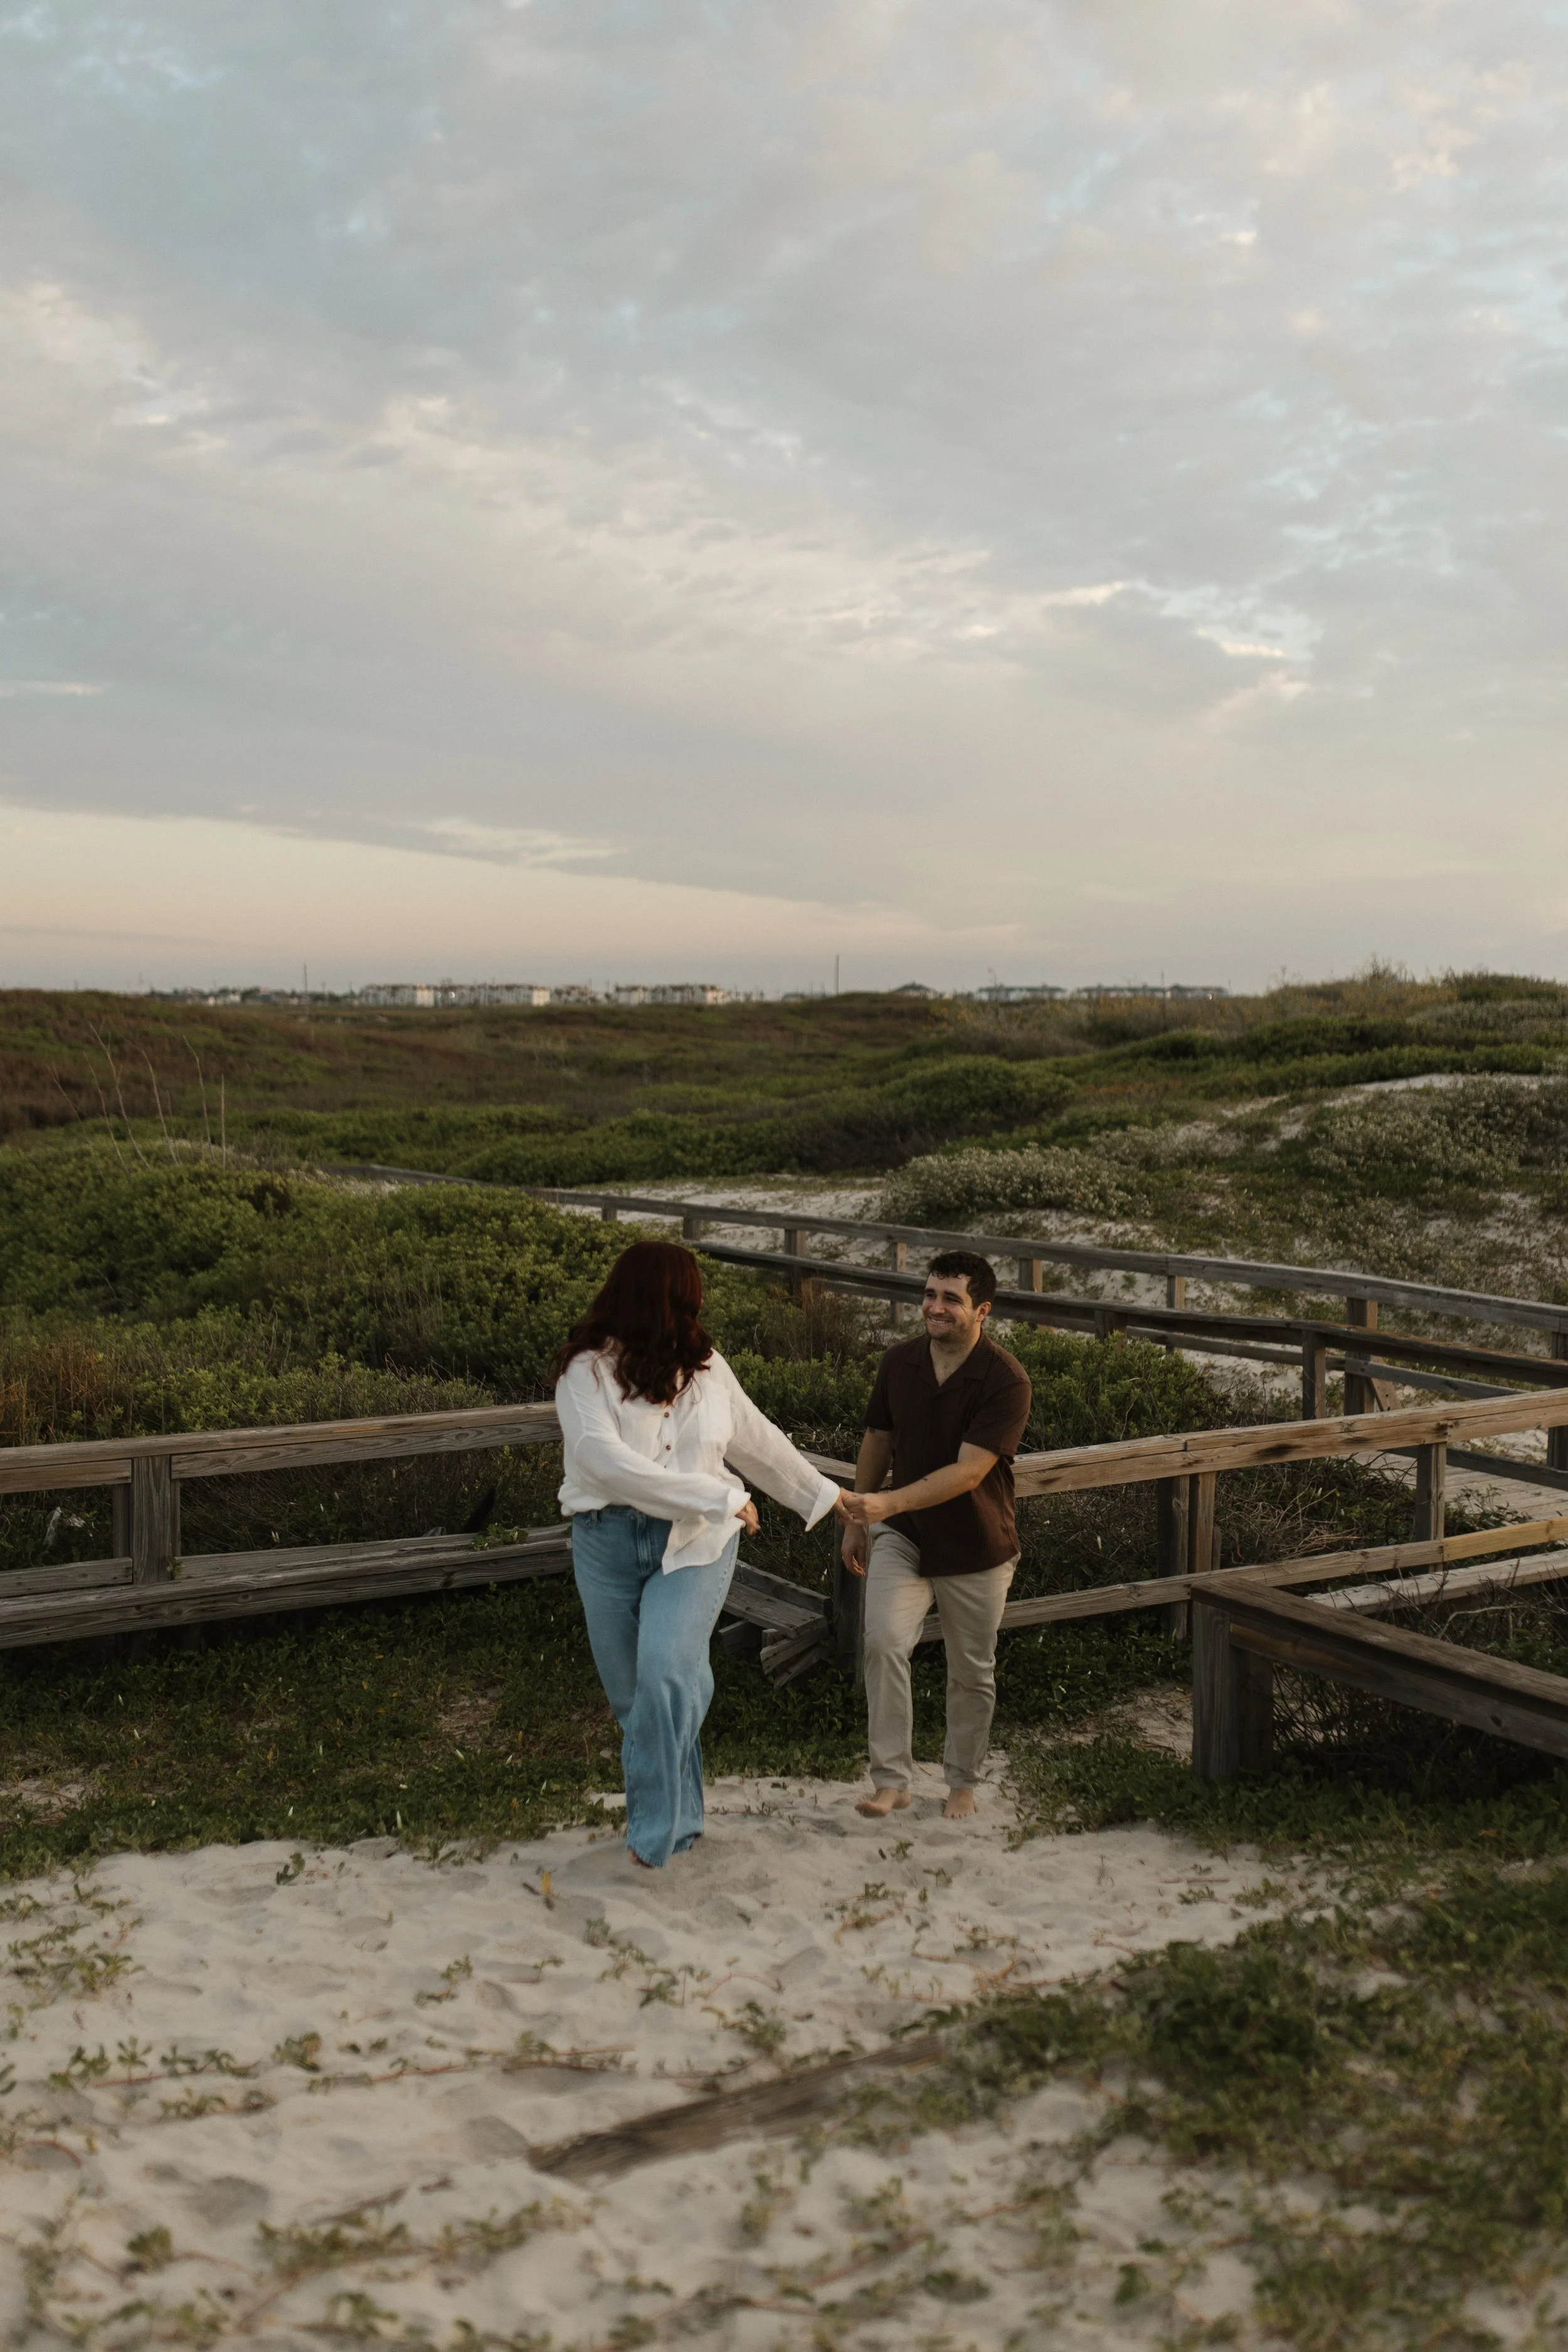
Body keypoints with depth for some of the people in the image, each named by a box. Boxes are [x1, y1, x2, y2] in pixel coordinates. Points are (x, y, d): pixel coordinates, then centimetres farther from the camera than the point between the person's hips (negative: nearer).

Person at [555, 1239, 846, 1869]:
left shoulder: (705, 1366, 6)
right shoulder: (588, 1370, -9)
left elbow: (759, 1441, 19)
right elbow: (607, 1461, -22)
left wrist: (823, 1496, 26)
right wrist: (720, 1497, -22)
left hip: (695, 1542, 1)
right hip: (609, 1541, -1)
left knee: (665, 1674, -20)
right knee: (632, 1696, 8)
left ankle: (656, 1832, -9)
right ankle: (678, 1818, 29)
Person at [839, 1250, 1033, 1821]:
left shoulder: (1006, 1381, -20)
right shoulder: (899, 1362, -5)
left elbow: (967, 1473, -27)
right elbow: (877, 1442, 9)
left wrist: (889, 1503, -36)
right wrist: (857, 1520, 13)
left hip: (976, 1547, -2)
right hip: (902, 1536, 3)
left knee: (972, 1672, 10)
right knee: (884, 1642, -16)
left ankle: (962, 1782, 30)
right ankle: (891, 1778, -6)